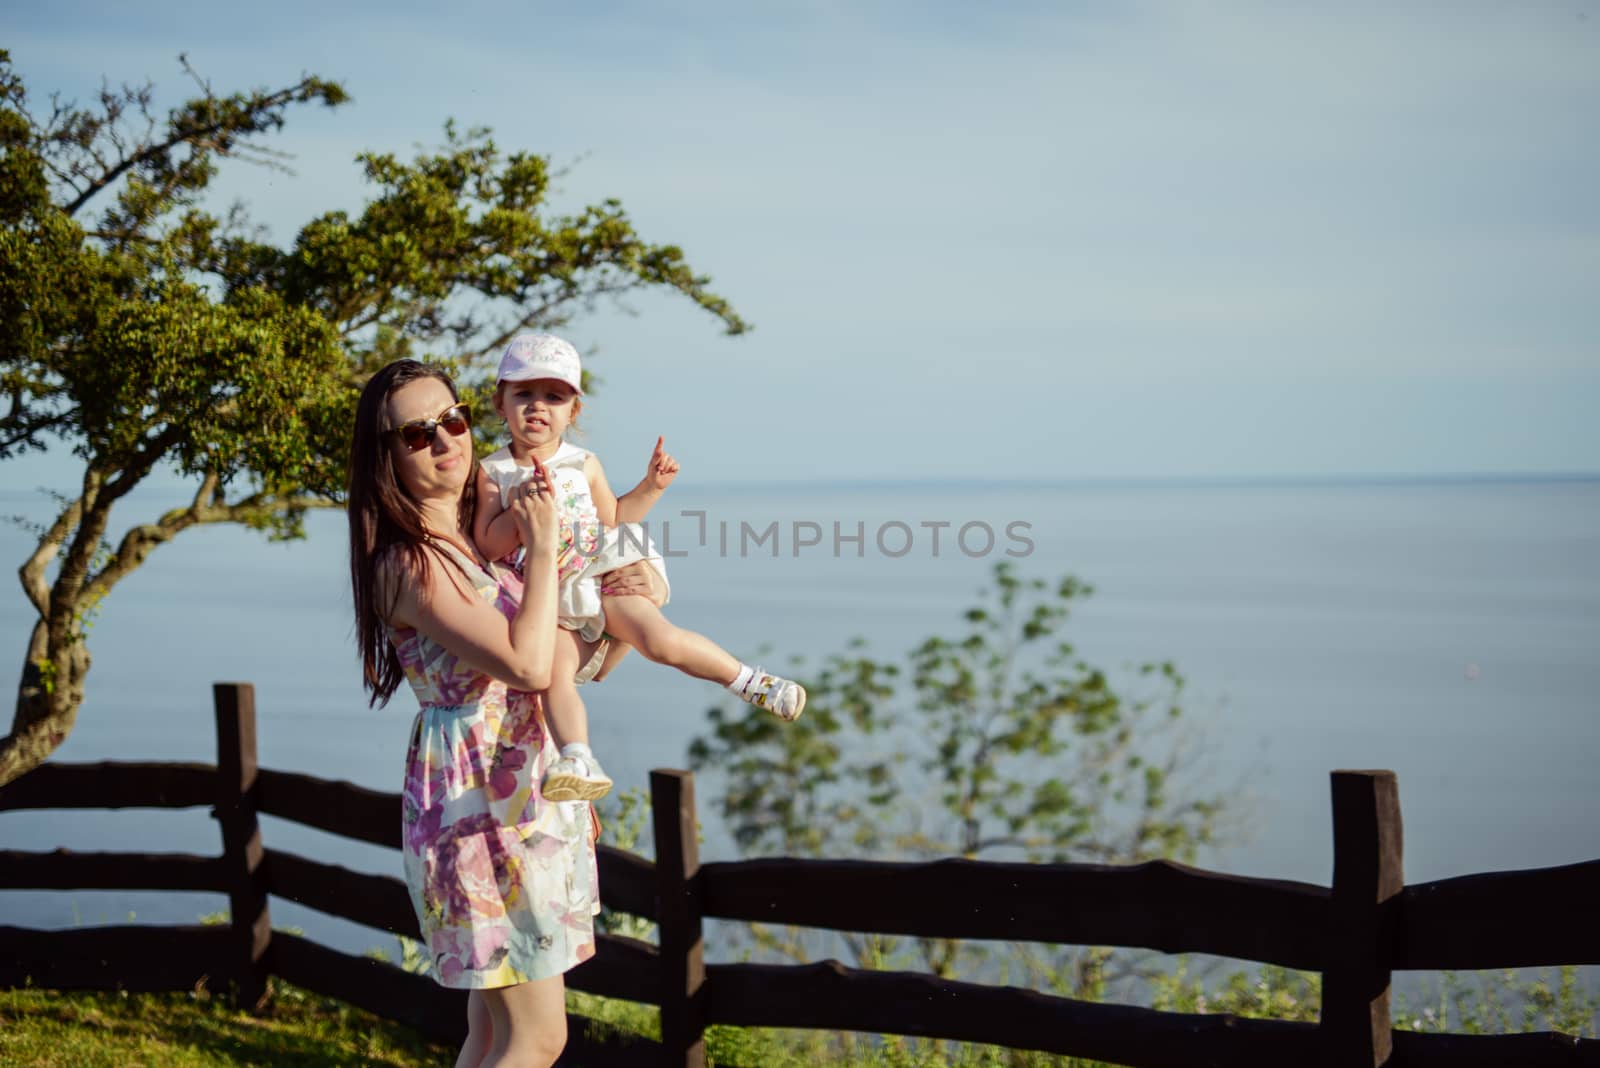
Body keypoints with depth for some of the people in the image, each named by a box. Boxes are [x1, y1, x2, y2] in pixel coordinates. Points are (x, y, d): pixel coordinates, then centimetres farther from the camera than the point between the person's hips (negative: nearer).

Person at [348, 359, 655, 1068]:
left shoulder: (476, 538, 12)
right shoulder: (411, 563, -16)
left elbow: (560, 660, 22)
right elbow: (527, 666, -25)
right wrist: (542, 546, -16)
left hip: (525, 790, 9)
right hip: (481, 796, -9)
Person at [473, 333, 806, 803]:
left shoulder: (584, 464, 8)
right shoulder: (492, 473, 2)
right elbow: (489, 545, -5)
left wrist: (650, 486, 8)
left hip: (603, 580, 0)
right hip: (550, 604, 0)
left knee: (660, 639, -21)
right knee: (553, 673, -27)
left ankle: (750, 681, -7)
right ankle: (578, 760, -35)